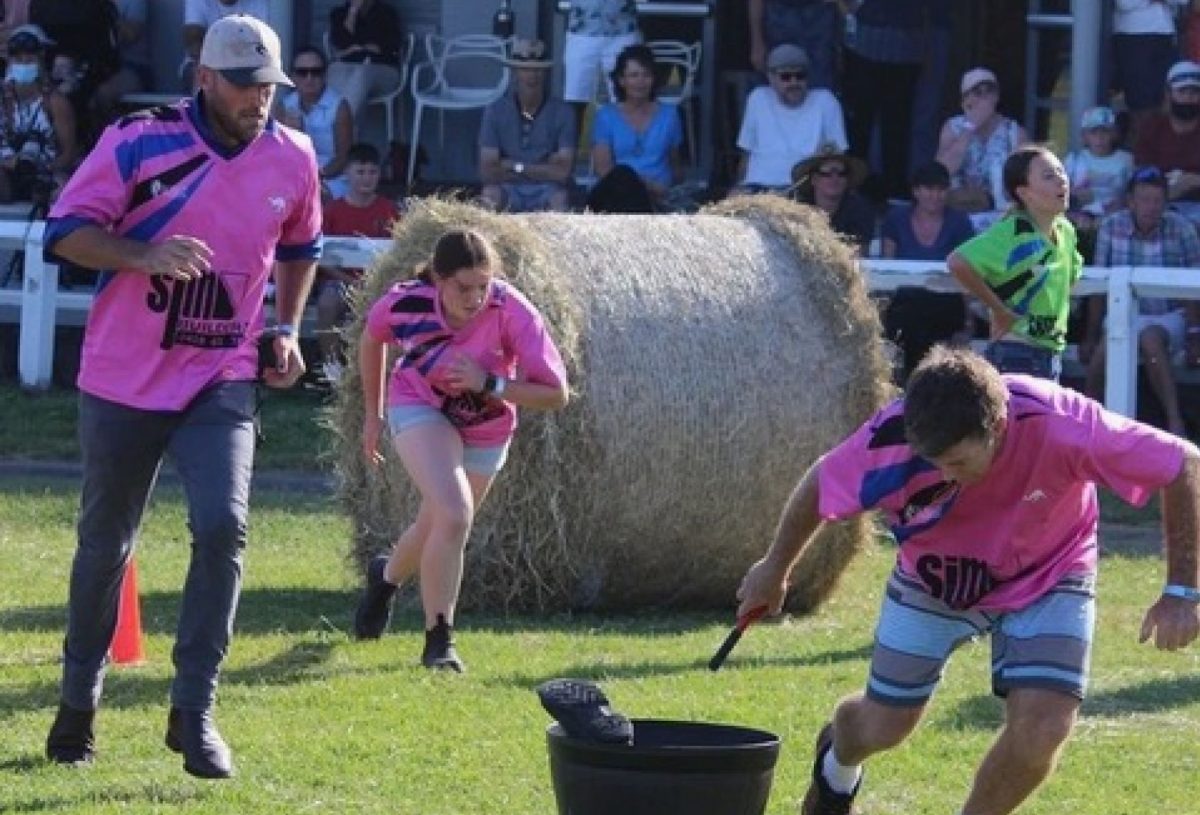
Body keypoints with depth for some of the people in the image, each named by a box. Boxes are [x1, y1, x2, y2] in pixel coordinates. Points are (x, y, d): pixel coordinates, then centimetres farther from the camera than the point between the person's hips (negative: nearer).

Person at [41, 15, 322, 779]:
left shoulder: (292, 158, 0)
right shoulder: (141, 142, -12)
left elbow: (301, 247, 19)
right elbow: (66, 230, -12)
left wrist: (287, 329, 8)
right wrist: (145, 256, -27)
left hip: (222, 380, 1)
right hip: (123, 378, -1)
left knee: (223, 528, -18)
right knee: (105, 543, 10)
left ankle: (194, 712, -10)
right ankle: (79, 702, 29)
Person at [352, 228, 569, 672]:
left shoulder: (512, 312, -33)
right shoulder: (405, 304, -29)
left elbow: (556, 395, -29)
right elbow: (371, 340, -3)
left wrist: (488, 384, -40)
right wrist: (373, 413, 5)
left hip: (486, 428, 2)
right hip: (421, 409, -2)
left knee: (438, 529, 17)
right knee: (454, 514, -25)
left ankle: (386, 575, 52)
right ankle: (439, 641, -13)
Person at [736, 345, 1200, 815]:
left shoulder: (1062, 426, -41)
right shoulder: (891, 441, -35)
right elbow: (819, 485, -12)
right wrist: (775, 569, 5)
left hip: (1048, 578, -1)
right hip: (932, 579, 1)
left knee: (1041, 731, -19)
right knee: (882, 727, 12)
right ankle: (838, 763, 52)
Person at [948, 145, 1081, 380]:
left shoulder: (1066, 232, 10)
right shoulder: (1011, 233, -16)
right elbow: (958, 263, -27)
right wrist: (1000, 310, -19)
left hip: (1052, 351, 9)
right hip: (1015, 356, -9)